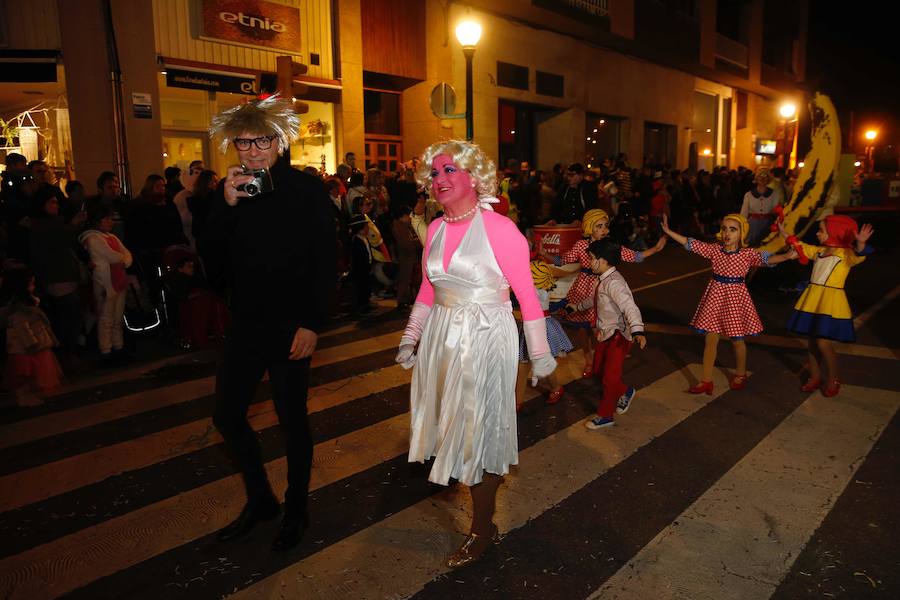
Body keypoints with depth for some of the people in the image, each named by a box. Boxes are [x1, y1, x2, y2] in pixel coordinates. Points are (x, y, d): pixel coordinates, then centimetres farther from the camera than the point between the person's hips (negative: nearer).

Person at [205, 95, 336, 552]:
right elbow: (213, 253, 1)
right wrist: (225, 205, -12)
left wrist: (311, 324, -16)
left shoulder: (308, 190, -8)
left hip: (290, 326, -5)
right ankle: (260, 500, 33)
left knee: (292, 419, 6)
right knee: (226, 414, 11)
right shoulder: (232, 190, 7)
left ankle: (296, 510, 29)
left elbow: (325, 266, -11)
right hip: (245, 324, 6)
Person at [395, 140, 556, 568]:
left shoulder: (498, 228, -13)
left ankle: (482, 528, 22)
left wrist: (540, 354, -9)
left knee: (478, 431, 5)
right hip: (441, 337, 6)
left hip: (485, 339, -5)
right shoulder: (436, 229, 5)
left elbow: (526, 294, -12)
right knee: (453, 425, 15)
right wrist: (410, 339, 11)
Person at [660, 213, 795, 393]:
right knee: (710, 339, 3)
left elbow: (767, 259, -21)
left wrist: (787, 256, -39)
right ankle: (706, 381, 11)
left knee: (738, 340, 12)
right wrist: (668, 231, -7)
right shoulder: (714, 250, -2)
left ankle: (740, 375, 36)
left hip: (735, 298, -2)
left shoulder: (748, 254, -8)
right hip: (715, 297, 2)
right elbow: (690, 243, -2)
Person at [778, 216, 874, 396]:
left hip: (831, 302, -7)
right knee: (812, 341, 13)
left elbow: (859, 255, -29)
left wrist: (860, 243, -50)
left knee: (823, 343, -9)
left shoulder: (846, 253, -9)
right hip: (812, 300, 7)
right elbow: (798, 246, 22)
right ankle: (815, 377, 27)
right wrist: (782, 230, 19)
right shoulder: (818, 251, 11)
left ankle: (833, 379, 13)